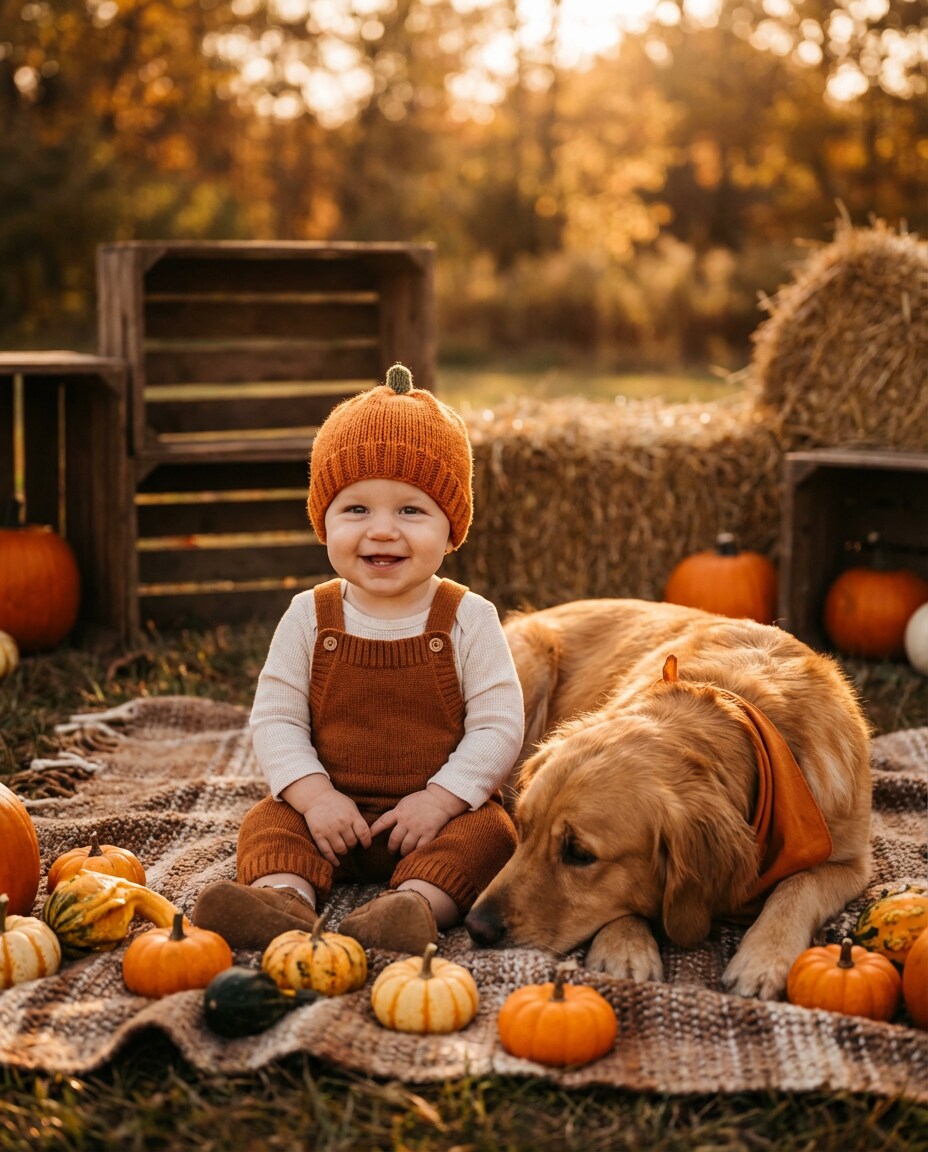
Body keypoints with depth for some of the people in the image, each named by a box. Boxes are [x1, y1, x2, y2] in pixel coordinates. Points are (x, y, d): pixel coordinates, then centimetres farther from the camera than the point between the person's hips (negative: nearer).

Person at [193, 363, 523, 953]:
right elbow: (275, 719, -2)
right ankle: (284, 896, -44)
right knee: (269, 822, -20)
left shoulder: (468, 618, -5)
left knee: (489, 831, -28)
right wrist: (314, 795, -17)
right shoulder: (310, 617, 0)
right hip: (333, 815, 2)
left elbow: (497, 727, -8)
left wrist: (438, 800, -20)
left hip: (441, 814, -2)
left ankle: (417, 903, -47)